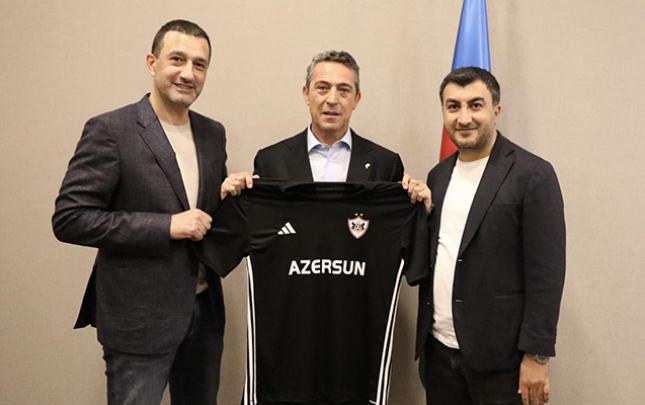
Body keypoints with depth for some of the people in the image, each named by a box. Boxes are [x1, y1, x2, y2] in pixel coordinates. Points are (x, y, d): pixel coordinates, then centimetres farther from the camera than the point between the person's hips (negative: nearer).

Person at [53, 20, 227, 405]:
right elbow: (69, 218, -15)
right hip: (140, 317, -6)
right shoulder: (110, 131, -11)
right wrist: (167, 226, -20)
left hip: (205, 311, 6)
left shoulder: (213, 133, 8)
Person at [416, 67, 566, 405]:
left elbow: (546, 272, -11)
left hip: (500, 356, -5)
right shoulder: (438, 175, 10)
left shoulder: (533, 174, -9)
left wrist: (537, 356, -13)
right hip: (439, 350, 5)